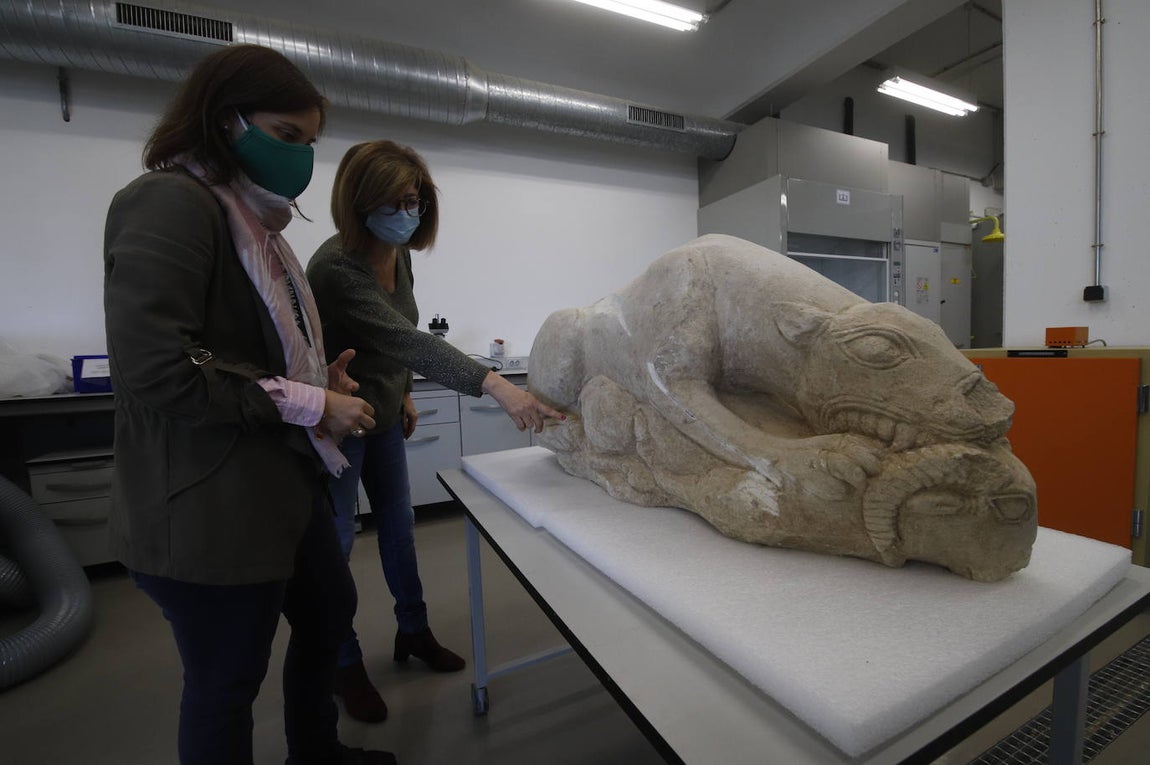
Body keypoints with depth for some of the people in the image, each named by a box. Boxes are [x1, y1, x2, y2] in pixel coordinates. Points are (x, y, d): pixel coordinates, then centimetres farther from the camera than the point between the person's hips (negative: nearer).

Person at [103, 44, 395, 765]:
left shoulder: (250, 217, 14)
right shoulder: (170, 203, -15)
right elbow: (156, 370, -26)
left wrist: (317, 379, 1)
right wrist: (305, 403, -20)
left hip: (286, 483, 10)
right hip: (208, 510, -10)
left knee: (330, 610, 26)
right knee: (227, 682, 11)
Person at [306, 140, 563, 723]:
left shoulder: (398, 254, -3)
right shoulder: (335, 268, -28)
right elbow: (407, 340, -41)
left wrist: (403, 393, 12)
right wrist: (496, 386, -50)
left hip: (383, 412, 7)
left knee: (398, 522, 14)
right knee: (337, 538, 6)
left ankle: (413, 631, 33)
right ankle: (345, 663, 26)